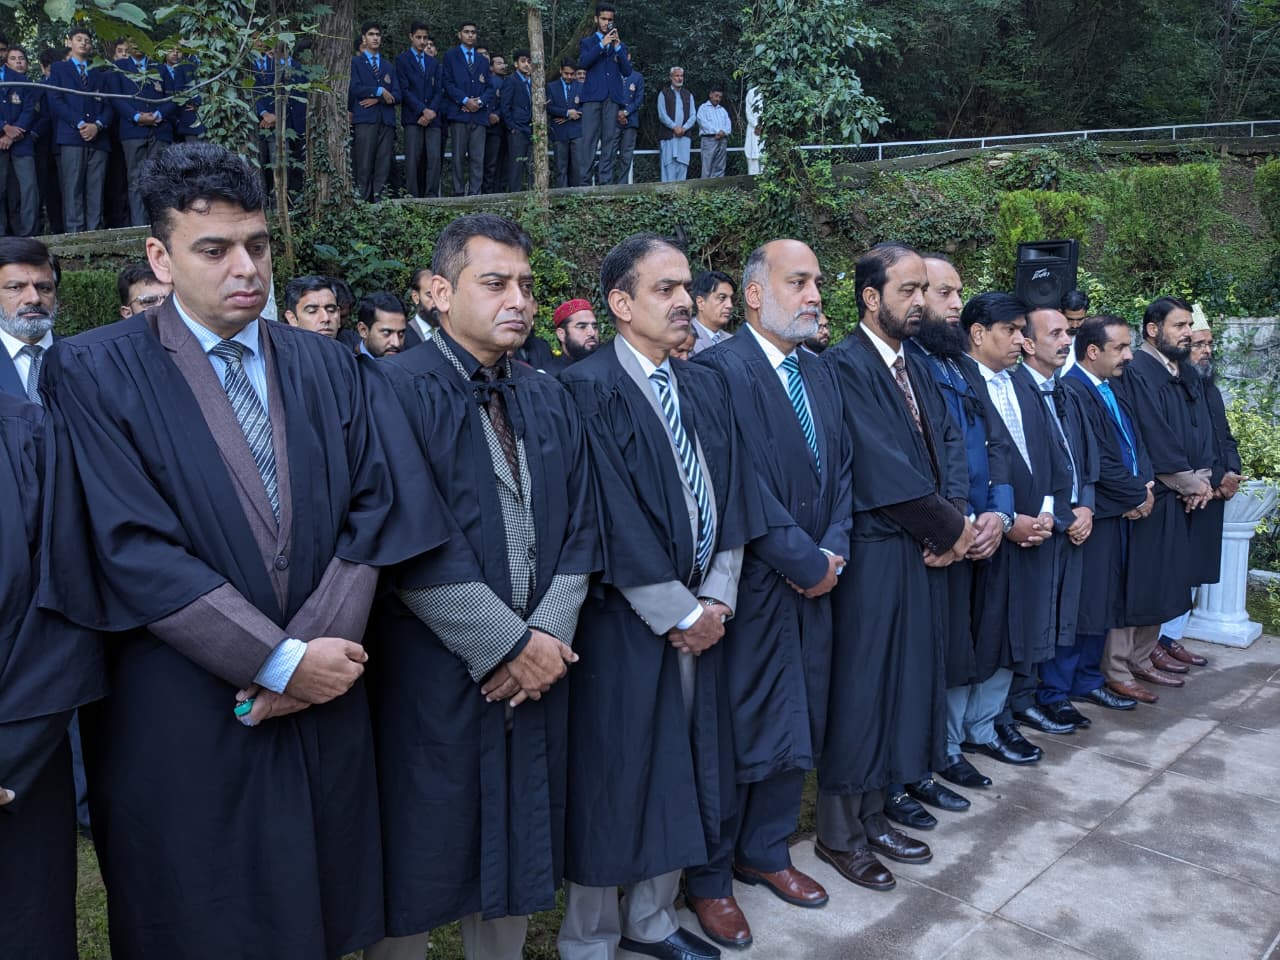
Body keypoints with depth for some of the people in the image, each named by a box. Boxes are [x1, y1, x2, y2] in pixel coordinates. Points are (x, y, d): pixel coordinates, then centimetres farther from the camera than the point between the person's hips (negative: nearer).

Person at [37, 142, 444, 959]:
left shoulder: (328, 368, 6)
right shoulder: (95, 372, -6)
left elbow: (373, 514, -1)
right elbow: (131, 548, -15)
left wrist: (321, 647, -13)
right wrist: (283, 661, -16)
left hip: (326, 708, 3)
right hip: (180, 721, -3)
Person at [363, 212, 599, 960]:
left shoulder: (551, 401, 9)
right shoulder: (399, 391, -11)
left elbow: (579, 531, 6)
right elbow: (412, 548, -17)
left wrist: (551, 635, -7)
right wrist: (510, 646, -15)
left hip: (537, 667, 6)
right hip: (434, 675, -5)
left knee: (517, 849, 17)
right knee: (421, 863, 10)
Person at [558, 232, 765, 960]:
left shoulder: (708, 387, 10)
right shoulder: (588, 389, -13)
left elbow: (731, 497, 7)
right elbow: (614, 521, -18)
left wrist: (716, 599, -4)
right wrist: (679, 614, -14)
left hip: (702, 616, 7)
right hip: (624, 622, -6)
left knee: (679, 772, 15)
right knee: (613, 782, 7)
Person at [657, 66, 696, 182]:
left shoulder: (688, 95, 18)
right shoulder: (664, 93, 7)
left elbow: (693, 116, 10)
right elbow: (662, 115, -3)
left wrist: (684, 128, -7)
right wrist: (674, 127, -13)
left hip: (684, 135, 3)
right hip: (668, 134, -3)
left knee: (683, 163, -5)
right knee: (669, 163, -8)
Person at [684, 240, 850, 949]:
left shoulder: (821, 376, 13)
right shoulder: (720, 371, -13)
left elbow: (841, 469, 12)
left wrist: (833, 548, -4)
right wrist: (806, 563, -15)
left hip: (814, 584, 8)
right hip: (750, 589, -7)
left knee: (798, 729, 17)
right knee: (736, 736, 4)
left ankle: (765, 853, 37)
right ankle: (709, 879, 23)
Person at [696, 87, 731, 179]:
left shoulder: (723, 110, 24)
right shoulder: (703, 108, 8)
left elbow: (728, 124, 12)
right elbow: (704, 123, -7)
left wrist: (723, 132, -10)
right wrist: (717, 131, -15)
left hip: (723, 140, 5)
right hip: (709, 139, -5)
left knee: (720, 168, 2)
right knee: (707, 168, -10)